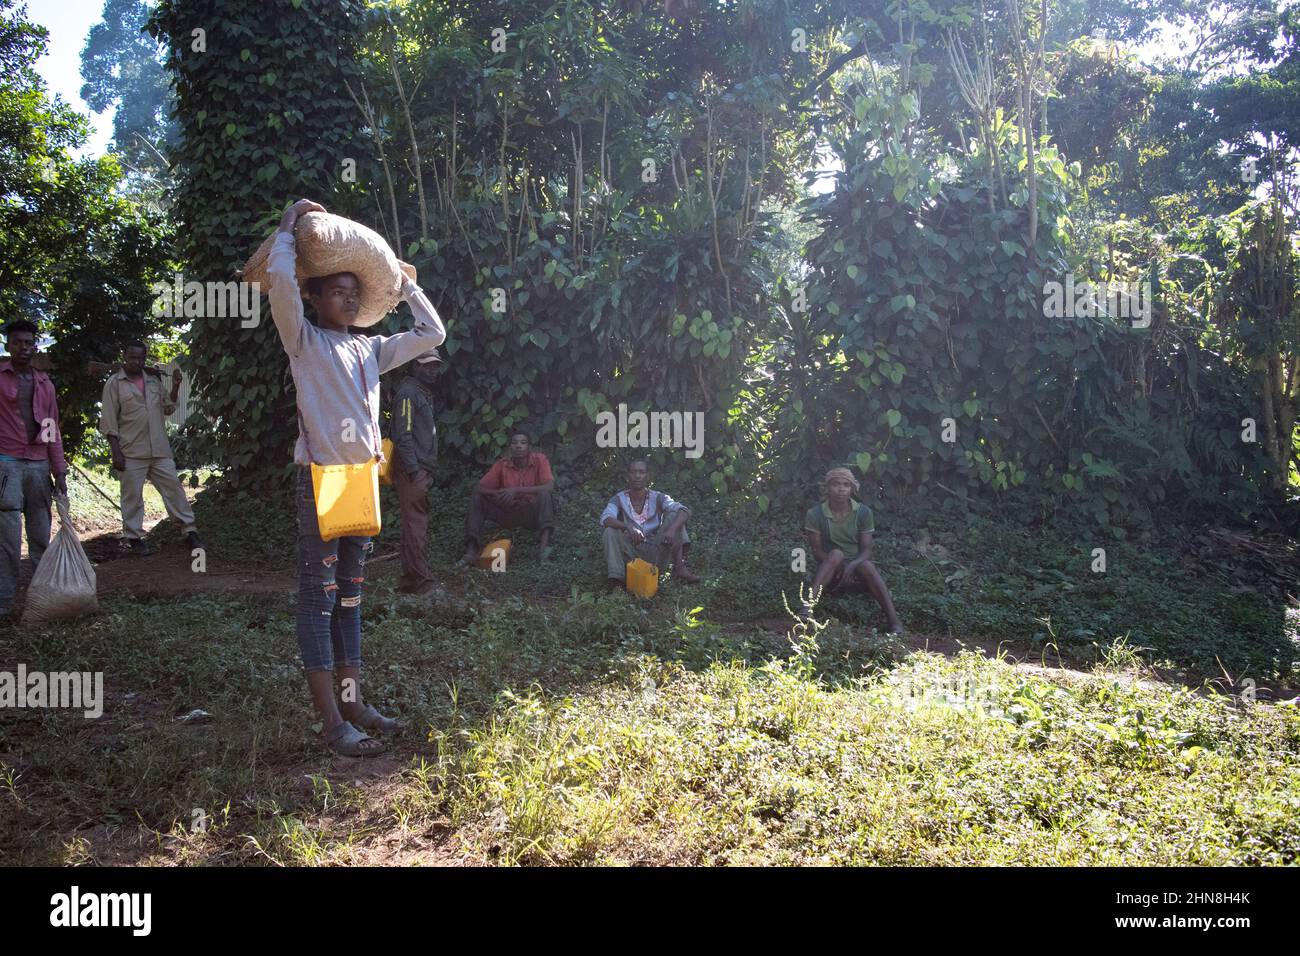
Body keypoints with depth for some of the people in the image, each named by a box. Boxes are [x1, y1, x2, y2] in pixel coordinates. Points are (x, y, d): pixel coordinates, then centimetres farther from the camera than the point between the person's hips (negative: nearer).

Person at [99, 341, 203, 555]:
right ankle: (134, 538, 13)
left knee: (173, 487, 4)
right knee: (132, 496, 3)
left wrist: (175, 387, 1)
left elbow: (167, 409, 17)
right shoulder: (114, 383, -3)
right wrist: (116, 453, -11)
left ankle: (190, 530, 9)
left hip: (159, 450, 4)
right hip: (131, 453, -4)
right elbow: (109, 422, -5)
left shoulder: (153, 380, 11)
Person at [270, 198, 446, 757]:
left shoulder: (370, 349, 17)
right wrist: (289, 226, 0)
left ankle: (353, 702, 18)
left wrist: (405, 284, 22)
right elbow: (281, 278, -14)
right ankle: (331, 720, -3)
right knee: (317, 598, -4)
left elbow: (432, 334, 22)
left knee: (349, 597, 12)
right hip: (320, 479, -6)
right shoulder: (303, 341, 1)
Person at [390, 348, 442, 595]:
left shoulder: (424, 392, 20)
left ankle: (411, 577, 17)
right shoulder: (408, 391, -9)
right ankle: (419, 579, -8)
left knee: (417, 520, 11)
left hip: (421, 468, 10)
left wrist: (425, 469, 18)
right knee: (416, 522, -9)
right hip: (412, 469, -10)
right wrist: (413, 469, -21)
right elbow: (403, 433, -17)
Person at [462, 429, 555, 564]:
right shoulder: (502, 464, -3)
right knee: (476, 497, -16)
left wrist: (517, 490, -30)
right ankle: (472, 549, -26)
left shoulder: (539, 460, -10)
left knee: (544, 493, -32)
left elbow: (549, 487, -25)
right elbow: (478, 488, -5)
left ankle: (544, 542, -46)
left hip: (532, 514, -3)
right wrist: (499, 494, -26)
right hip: (508, 514, 3)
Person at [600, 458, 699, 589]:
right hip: (632, 554, 0)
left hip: (656, 553, 0)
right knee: (611, 531, -24)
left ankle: (679, 567, -24)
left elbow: (684, 510, -17)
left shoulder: (657, 498, -1)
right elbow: (605, 519, -21)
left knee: (674, 516, -15)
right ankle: (616, 579, -31)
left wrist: (672, 529, -38)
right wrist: (628, 527, -40)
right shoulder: (619, 499, -2)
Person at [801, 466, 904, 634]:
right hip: (829, 574, -1)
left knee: (866, 565, -33)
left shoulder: (863, 512, -3)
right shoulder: (815, 514, -7)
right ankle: (808, 606, -47)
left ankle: (894, 621, -40)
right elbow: (816, 551, -5)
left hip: (857, 568, 1)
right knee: (836, 554, -33)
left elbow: (866, 549, -6)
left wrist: (852, 565, -26)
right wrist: (838, 564, -23)